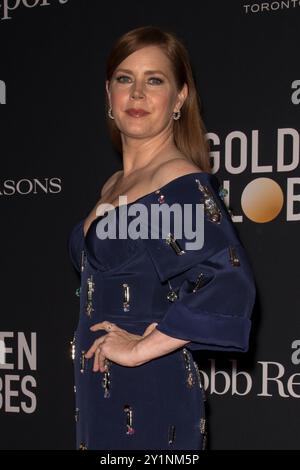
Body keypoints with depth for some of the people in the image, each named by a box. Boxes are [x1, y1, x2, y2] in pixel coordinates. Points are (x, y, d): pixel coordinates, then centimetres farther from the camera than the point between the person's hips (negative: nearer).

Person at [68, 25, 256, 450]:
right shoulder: (114, 185, 10)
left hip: (152, 394, -8)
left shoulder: (183, 184, -16)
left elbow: (231, 283, -31)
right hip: (99, 391, 8)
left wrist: (142, 348, -23)